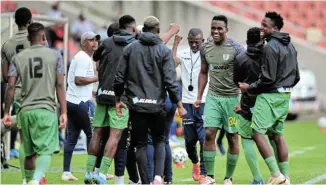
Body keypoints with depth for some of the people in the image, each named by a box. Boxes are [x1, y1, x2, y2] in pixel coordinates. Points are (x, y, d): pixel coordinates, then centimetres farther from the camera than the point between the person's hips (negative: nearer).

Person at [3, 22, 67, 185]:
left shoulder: (18, 58, 7)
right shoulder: (54, 56, 2)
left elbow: (11, 87, 2)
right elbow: (60, 86, -3)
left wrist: (6, 113, 7)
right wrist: (64, 112, -1)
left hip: (26, 110, 3)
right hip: (46, 110, -3)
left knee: (29, 153, 15)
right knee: (45, 151, -7)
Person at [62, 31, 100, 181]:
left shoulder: (81, 57, 18)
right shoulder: (84, 58, -13)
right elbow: (78, 79, -22)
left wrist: (89, 92, 18)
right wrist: (97, 78, -15)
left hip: (72, 101, 10)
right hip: (79, 103, -10)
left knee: (71, 138, 8)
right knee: (91, 134, -3)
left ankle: (66, 172, 8)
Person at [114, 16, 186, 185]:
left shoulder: (130, 49, 3)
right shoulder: (164, 51, -4)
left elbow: (119, 77, 3)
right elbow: (170, 80, -9)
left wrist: (118, 99, 16)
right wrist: (179, 105, -2)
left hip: (136, 104, 1)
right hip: (156, 105, -1)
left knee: (141, 144, 8)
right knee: (159, 141, 15)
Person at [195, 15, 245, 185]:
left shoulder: (236, 49, -9)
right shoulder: (205, 48, 5)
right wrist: (199, 96, 10)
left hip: (231, 98, -3)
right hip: (213, 97, 3)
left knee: (232, 138, 2)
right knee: (209, 134, -8)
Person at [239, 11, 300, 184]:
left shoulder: (270, 47, -16)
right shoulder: (290, 46, 12)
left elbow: (268, 78, -18)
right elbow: (296, 76, 16)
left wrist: (250, 88, -6)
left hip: (269, 95, -9)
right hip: (285, 95, 9)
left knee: (257, 133, -7)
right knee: (277, 135, 14)